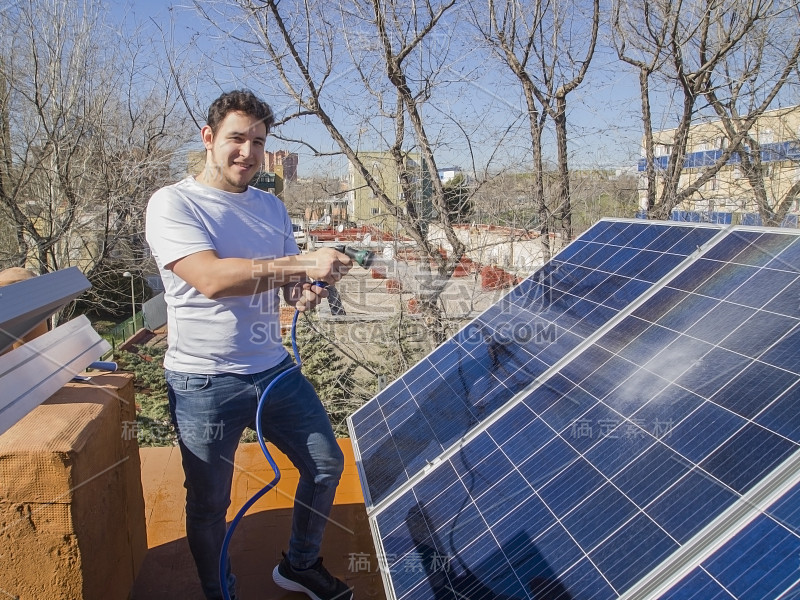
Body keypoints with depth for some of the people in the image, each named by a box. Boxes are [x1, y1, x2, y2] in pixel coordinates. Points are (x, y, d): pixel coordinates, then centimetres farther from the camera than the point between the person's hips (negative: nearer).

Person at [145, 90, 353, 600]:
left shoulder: (271, 207, 10)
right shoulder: (173, 204, -10)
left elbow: (289, 281, 11)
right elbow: (212, 278, -26)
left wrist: (308, 290, -13)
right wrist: (304, 264, -28)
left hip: (275, 370, 6)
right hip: (205, 383, -6)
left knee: (326, 464, 14)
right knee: (209, 504, 9)